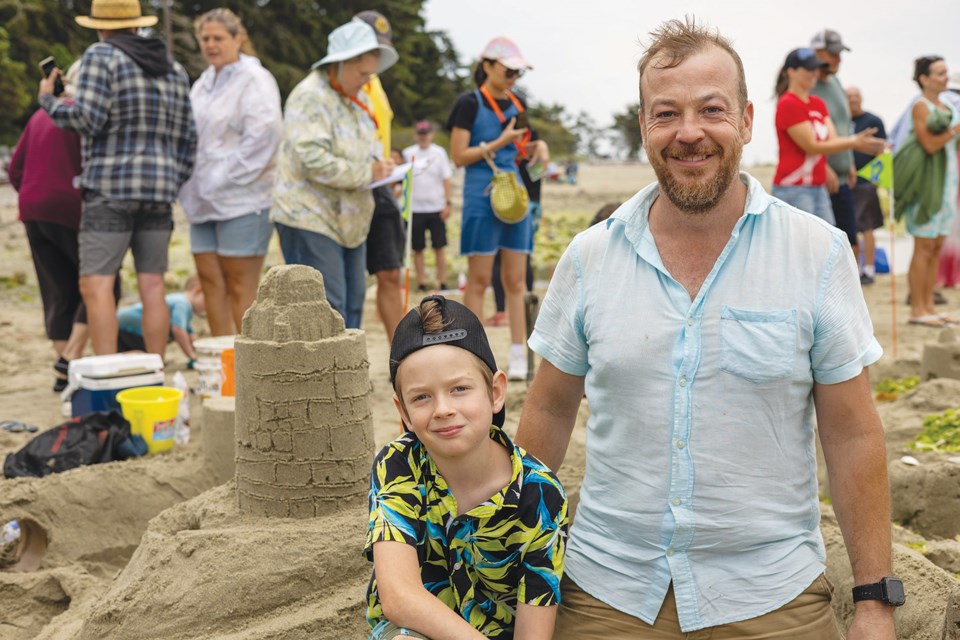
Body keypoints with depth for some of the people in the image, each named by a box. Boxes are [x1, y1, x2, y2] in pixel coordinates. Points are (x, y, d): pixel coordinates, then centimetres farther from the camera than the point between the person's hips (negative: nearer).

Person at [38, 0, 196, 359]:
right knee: (152, 286, 6)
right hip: (159, 190, 6)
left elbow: (87, 119, -11)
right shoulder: (174, 70, 16)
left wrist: (49, 101, 5)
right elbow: (187, 138, 15)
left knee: (96, 285, -6)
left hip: (111, 188, -6)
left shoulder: (100, 57, -2)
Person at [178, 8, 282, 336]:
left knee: (241, 287, -5)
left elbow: (264, 136, -18)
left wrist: (221, 178, -16)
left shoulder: (254, 79, -7)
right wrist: (191, 184, 10)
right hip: (204, 202, 8)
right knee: (211, 282, 7)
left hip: (242, 200, -8)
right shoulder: (203, 83, 19)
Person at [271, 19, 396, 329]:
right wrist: (367, 173, -19)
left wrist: (378, 162, 1)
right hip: (310, 218, -9)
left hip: (349, 219, 9)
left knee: (353, 301, 13)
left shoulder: (357, 98, 13)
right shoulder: (310, 98, -17)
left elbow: (369, 144, 25)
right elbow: (315, 162, -25)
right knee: (326, 306, -10)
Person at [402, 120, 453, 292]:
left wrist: (447, 203, -5)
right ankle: (421, 282, 9)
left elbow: (447, 180, 2)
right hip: (415, 208, 1)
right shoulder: (408, 153, 5)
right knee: (417, 249, 3)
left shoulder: (439, 152, 3)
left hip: (436, 207, -1)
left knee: (439, 247, 2)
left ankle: (442, 282, 6)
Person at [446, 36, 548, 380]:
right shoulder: (470, 103, -5)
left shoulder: (517, 105, 13)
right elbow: (459, 156, -10)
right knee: (479, 280, -1)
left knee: (515, 281, 5)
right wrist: (500, 143, -17)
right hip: (482, 197, -6)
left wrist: (535, 147, 0)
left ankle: (518, 356, 8)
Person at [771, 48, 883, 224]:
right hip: (794, 189, -9)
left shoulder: (818, 104, 15)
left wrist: (859, 140, -15)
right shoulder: (788, 104, -11)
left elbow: (832, 139, 5)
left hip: (819, 188, 9)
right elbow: (811, 146, -14)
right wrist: (854, 142, -15)